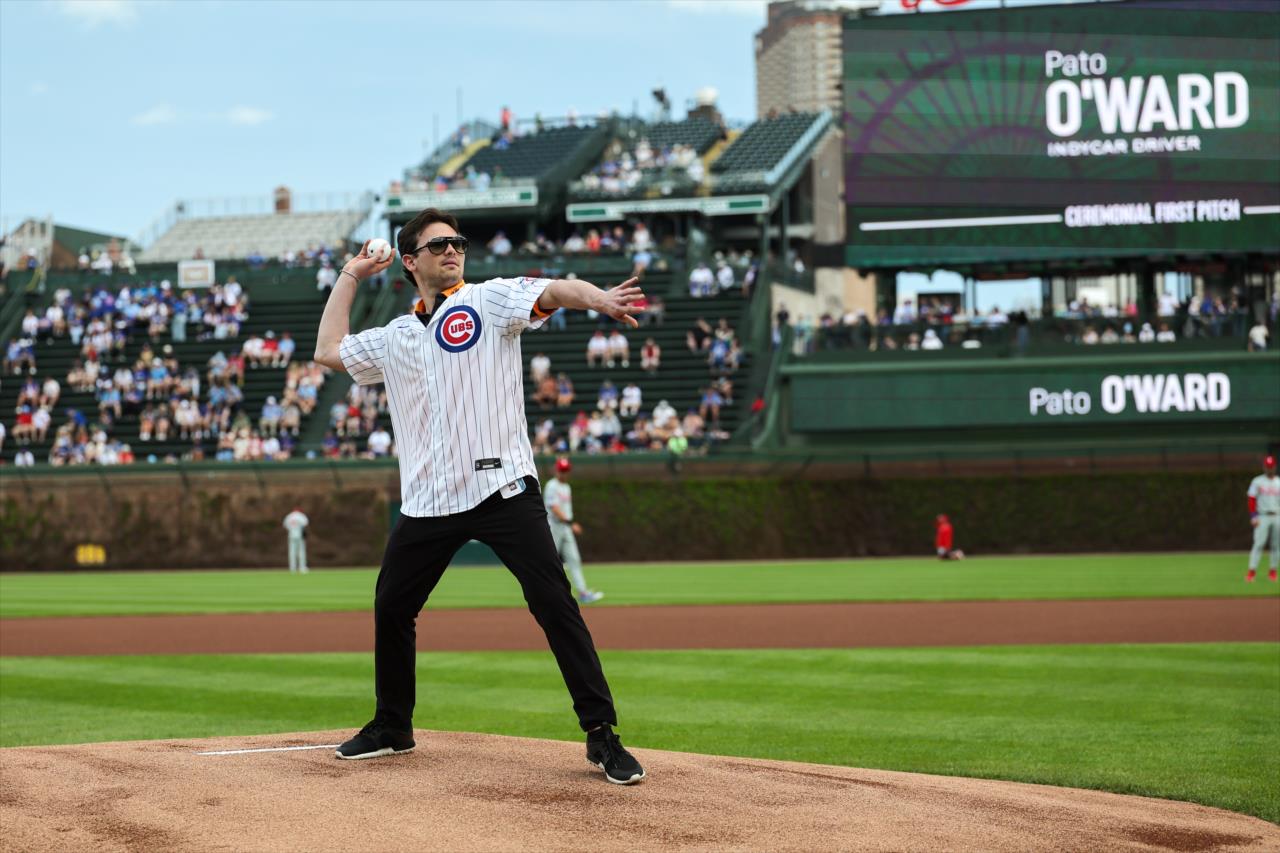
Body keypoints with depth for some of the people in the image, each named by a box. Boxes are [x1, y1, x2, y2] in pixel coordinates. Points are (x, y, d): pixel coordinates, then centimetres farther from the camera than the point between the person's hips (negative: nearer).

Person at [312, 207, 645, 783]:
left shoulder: (488, 300, 3)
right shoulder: (395, 339, 19)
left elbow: (555, 291, -14)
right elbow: (328, 351, 29)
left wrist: (601, 301, -36)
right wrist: (350, 277, 29)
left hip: (503, 488, -5)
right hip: (428, 501, 5)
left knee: (555, 606, -13)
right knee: (391, 608, 12)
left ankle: (602, 735, -10)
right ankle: (392, 728, 32)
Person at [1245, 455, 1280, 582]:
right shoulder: (1257, 482, 2)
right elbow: (1252, 500, -3)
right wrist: (1253, 517, -12)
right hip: (1262, 517, -4)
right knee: (1258, 543, -13)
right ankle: (1252, 571, -15)